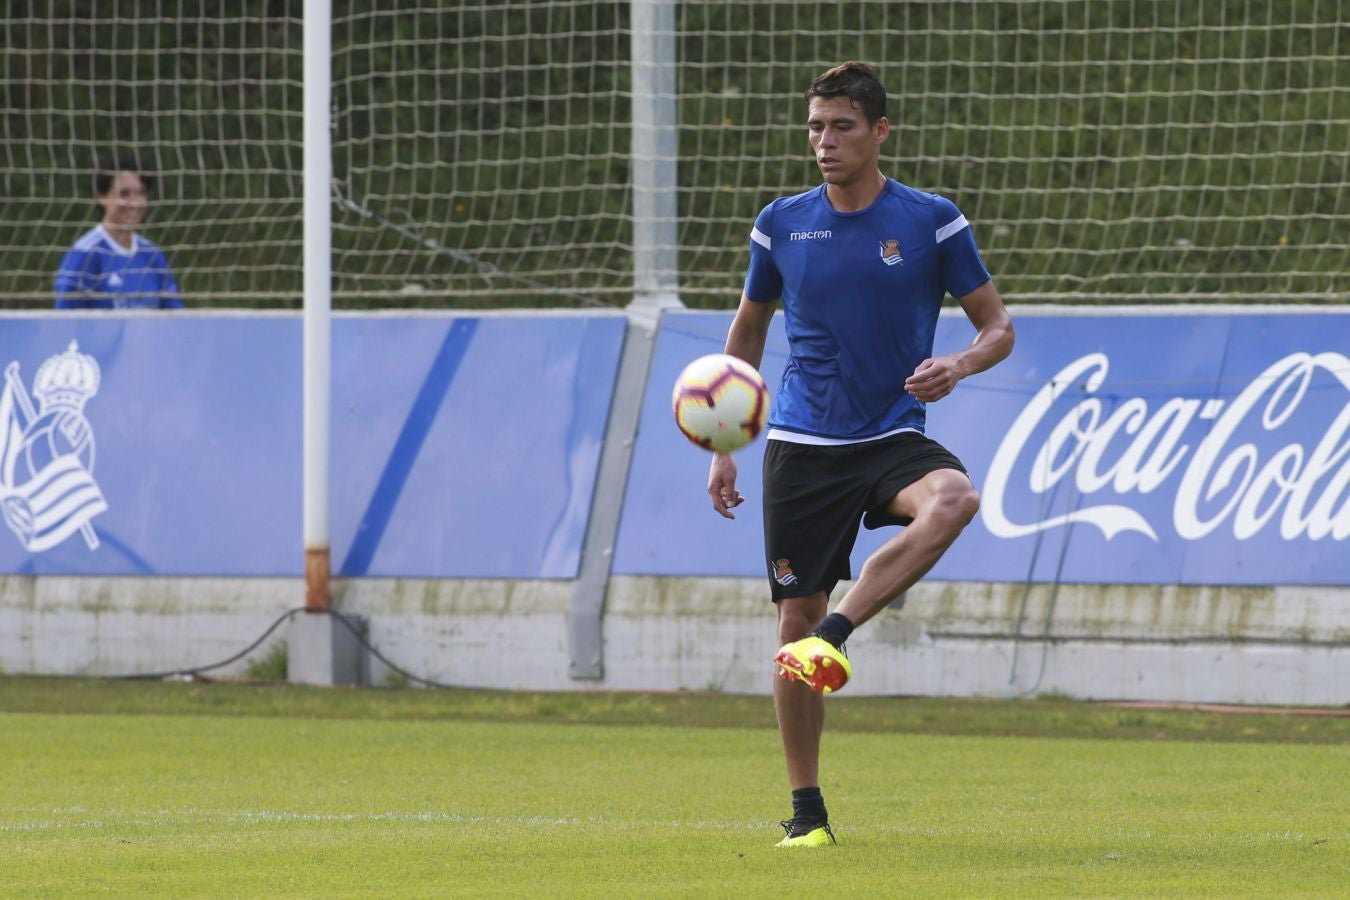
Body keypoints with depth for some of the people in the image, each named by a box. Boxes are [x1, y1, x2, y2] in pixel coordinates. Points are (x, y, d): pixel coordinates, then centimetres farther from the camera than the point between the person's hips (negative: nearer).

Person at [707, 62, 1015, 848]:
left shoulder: (931, 222, -1)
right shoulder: (782, 224, 5)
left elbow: (999, 327, 4)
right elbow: (747, 331, 19)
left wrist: (959, 365, -19)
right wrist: (723, 448, 15)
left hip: (893, 439, -2)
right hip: (801, 447, 2)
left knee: (954, 499, -36)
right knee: (795, 620, -2)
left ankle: (835, 633, -31)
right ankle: (806, 811, 10)